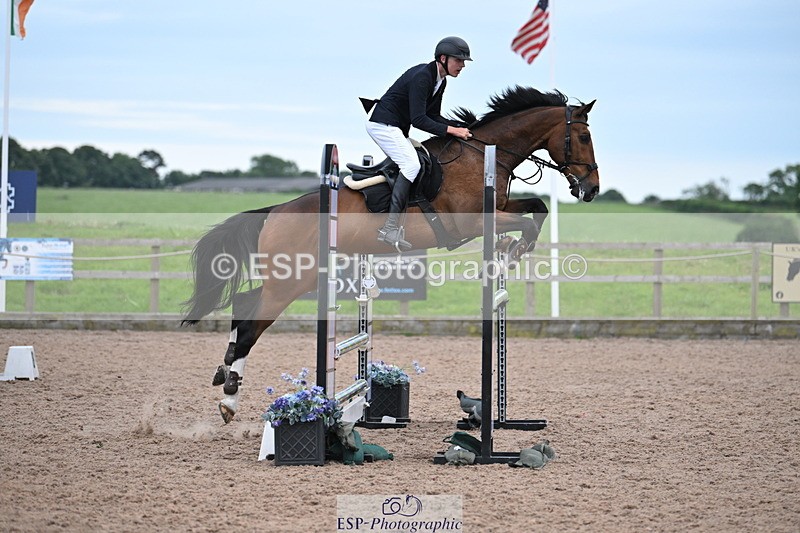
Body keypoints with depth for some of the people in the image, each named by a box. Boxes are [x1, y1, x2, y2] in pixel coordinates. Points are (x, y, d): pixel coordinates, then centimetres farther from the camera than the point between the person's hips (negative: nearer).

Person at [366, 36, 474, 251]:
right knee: (411, 164, -22)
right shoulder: (422, 77, -23)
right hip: (383, 125, -11)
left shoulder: (440, 81, 8)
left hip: (396, 128, 11)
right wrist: (451, 130, -26)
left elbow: (433, 116, 13)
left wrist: (458, 128, -1)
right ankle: (390, 228, -28)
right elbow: (418, 120, -28)